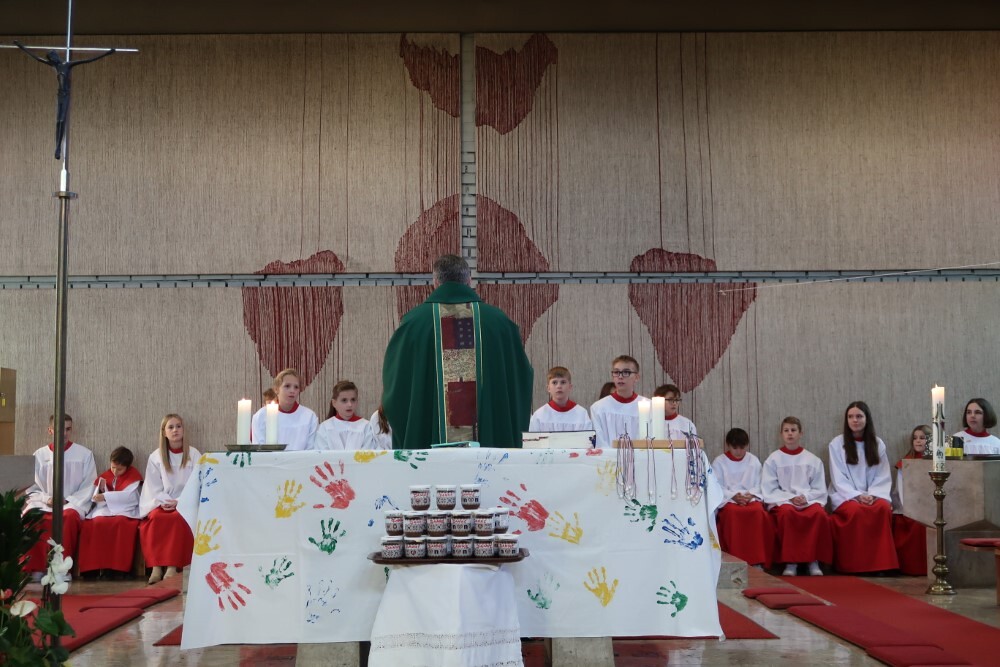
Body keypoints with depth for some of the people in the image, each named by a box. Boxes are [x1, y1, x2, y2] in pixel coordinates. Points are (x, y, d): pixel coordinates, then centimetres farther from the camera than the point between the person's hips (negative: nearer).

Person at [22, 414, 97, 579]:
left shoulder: (84, 454, 5)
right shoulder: (40, 454, 9)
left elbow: (88, 487, 3)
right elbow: (33, 487, 9)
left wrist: (67, 500, -11)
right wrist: (46, 499, -11)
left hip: (73, 503, -2)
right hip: (43, 502, 2)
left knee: (69, 516, -37)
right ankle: (36, 567, -25)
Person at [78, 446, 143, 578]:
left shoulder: (133, 475, 2)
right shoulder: (105, 476, 14)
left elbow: (128, 496, -12)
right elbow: (95, 496, 14)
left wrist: (105, 497, -18)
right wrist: (101, 490, -9)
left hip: (125, 511, -3)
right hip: (105, 510, 4)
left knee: (120, 523, -37)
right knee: (96, 523, -30)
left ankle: (119, 567, -32)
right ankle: (96, 566, -27)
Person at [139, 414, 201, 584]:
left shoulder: (194, 455, 6)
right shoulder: (155, 457, 12)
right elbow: (153, 487, 6)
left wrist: (179, 502, -14)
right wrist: (165, 501, -13)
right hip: (162, 503, 2)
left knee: (178, 518, -35)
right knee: (155, 518, -32)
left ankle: (173, 566, -35)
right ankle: (156, 566, -33)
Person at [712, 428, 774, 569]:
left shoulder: (754, 461, 13)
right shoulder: (719, 462, 7)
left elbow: (758, 485, 9)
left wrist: (750, 495, -12)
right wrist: (734, 496, -16)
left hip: (751, 498, 2)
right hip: (727, 500, -2)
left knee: (759, 512, -32)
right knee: (732, 512, -36)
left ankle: (757, 559, -27)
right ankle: (735, 559, -31)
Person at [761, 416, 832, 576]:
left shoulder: (812, 460, 13)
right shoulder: (773, 459, 9)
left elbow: (820, 489, 11)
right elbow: (769, 490, 3)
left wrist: (806, 497, -9)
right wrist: (790, 498, -11)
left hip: (809, 501, 1)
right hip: (782, 501, -1)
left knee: (820, 514, -33)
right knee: (787, 513, -37)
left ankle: (814, 560, -21)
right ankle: (790, 561, -28)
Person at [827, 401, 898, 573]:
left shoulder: (878, 444, 9)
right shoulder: (837, 444, 1)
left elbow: (883, 477, 5)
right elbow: (838, 478, -4)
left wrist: (873, 495, -13)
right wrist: (857, 495, -17)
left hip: (873, 495, 2)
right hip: (845, 496, -2)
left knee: (884, 508, -31)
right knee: (856, 511, -35)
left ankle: (880, 562, -24)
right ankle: (854, 563, -24)